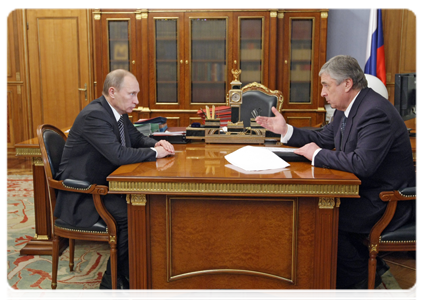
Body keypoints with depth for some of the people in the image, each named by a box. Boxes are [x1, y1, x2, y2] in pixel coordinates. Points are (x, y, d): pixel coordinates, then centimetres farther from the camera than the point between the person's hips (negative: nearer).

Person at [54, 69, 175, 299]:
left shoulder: (118, 112, 6)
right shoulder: (94, 115, -23)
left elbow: (137, 138, 19)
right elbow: (118, 154, -32)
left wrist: (156, 143, -3)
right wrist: (154, 152, -20)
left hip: (101, 185, 9)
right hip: (81, 194, -9)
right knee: (131, 216, -25)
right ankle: (113, 280, -6)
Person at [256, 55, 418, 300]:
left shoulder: (375, 112, -25)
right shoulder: (348, 109, 7)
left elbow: (363, 163, -35)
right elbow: (324, 138, 17)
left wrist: (317, 155, -23)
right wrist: (285, 130, 7)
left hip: (387, 203, -10)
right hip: (365, 190, 10)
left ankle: (360, 276, 6)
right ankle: (366, 264, 13)